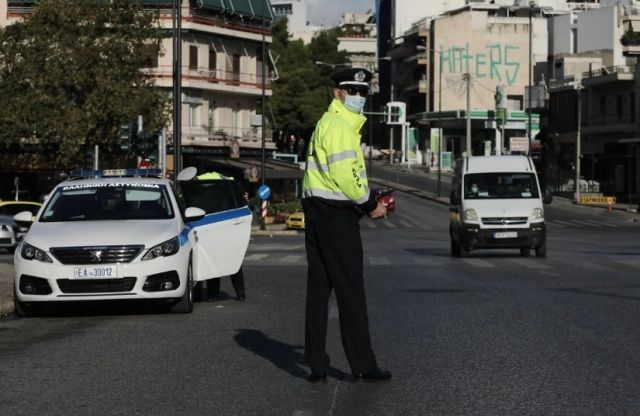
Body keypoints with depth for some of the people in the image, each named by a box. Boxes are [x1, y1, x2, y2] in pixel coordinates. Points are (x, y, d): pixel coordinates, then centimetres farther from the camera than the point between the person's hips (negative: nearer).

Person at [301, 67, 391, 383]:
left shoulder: (329, 123, 21)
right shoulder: (339, 126, -12)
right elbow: (344, 175, -21)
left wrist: (367, 202, 9)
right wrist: (370, 205, -10)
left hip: (318, 212, 10)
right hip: (337, 215, -10)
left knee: (318, 289, 9)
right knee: (350, 291, -5)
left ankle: (316, 365, 11)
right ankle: (362, 366, -2)